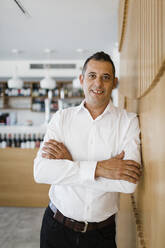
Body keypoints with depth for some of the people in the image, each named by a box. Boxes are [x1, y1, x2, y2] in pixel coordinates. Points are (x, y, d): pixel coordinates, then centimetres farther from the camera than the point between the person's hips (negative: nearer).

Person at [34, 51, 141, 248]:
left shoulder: (128, 121, -8)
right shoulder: (61, 118, -4)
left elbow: (129, 183, -20)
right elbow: (41, 171, -16)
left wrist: (69, 163, -18)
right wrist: (98, 168, -25)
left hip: (101, 232, -1)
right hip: (57, 226, 1)